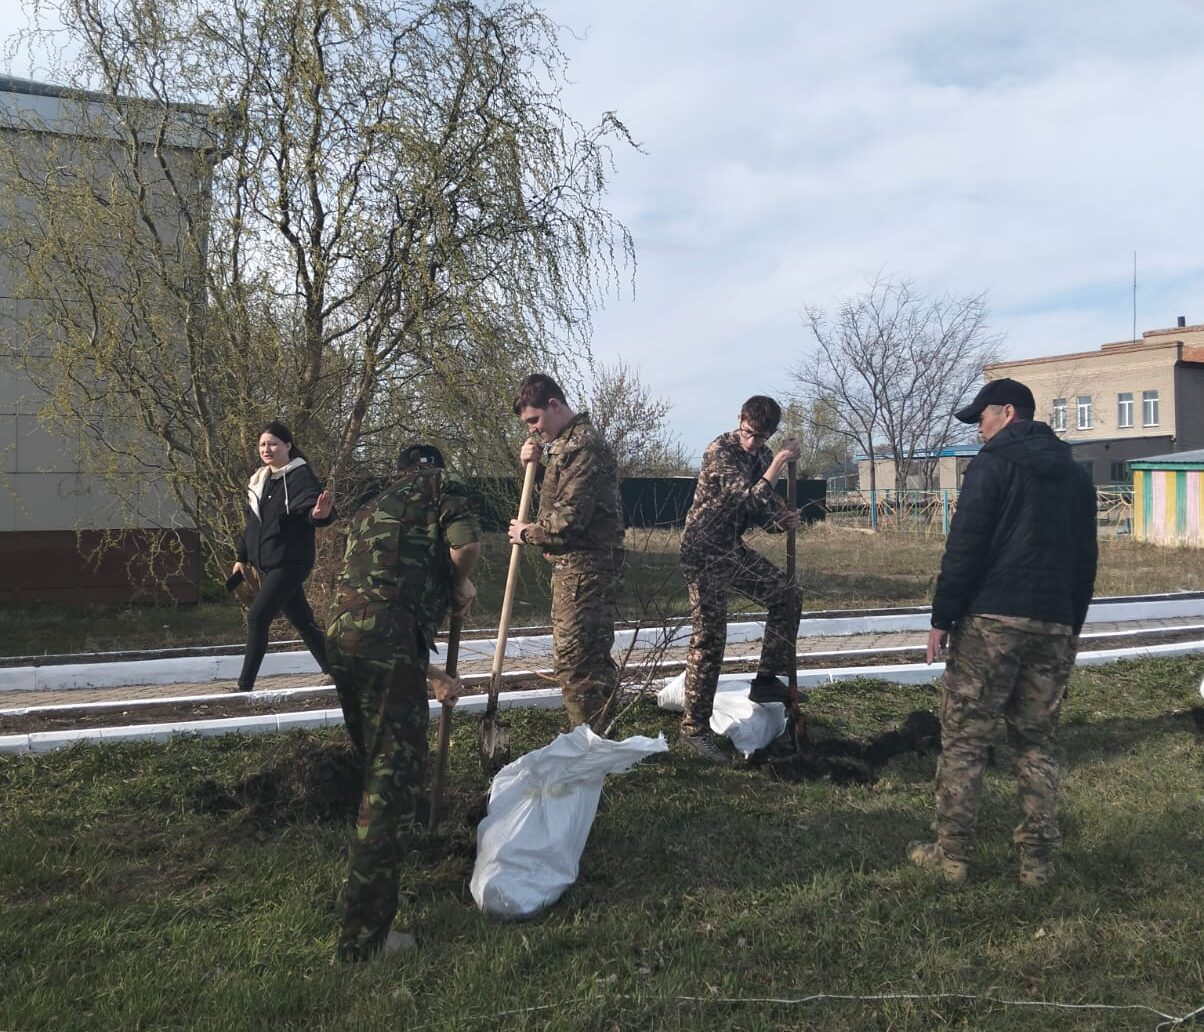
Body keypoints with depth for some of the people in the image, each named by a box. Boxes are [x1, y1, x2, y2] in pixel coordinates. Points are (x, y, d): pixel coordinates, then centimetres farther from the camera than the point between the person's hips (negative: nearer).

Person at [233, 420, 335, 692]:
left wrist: (319, 513, -51)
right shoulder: (260, 480, 12)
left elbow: (312, 504, -28)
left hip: (290, 562, -8)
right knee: (302, 621, 14)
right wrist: (243, 557, 19)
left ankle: (245, 686, -8)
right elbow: (252, 520, 19)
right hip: (267, 563, 8)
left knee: (257, 617, -14)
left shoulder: (301, 475, -11)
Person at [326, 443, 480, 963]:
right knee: (393, 783, -3)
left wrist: (430, 676, 38)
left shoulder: (372, 508, 33)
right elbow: (465, 543, -8)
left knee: (378, 767, 27)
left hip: (342, 638, 8)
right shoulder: (439, 485, 12)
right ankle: (362, 936, -2)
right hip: (388, 648, -8)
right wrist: (461, 584, 16)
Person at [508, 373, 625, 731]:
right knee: (593, 657, 16)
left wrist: (527, 533, -6)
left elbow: (568, 519, -22)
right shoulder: (568, 443, 16)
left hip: (583, 569, -11)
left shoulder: (584, 447, -17)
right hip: (576, 566, 11)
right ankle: (597, 738, 25)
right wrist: (535, 467, 9)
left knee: (573, 660, -8)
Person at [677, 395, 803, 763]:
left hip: (734, 550, 8)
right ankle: (694, 728, -1)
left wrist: (783, 521, -9)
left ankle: (766, 681, 21)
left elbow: (760, 512, 12)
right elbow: (748, 499, -27)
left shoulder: (762, 456, 7)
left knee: (786, 597, 11)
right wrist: (779, 462, -24)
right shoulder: (720, 451, -18)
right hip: (704, 553, -8)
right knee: (709, 639, -8)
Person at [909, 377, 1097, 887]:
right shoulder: (1075, 473, 16)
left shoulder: (993, 463, -4)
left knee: (964, 739, 1)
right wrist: (1073, 625, 22)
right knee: (1037, 742, 13)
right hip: (1054, 626, 6)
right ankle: (1038, 859, 14)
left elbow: (964, 547, -11)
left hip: (991, 619, -6)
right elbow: (1086, 559, 18)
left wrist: (942, 617, -8)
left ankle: (951, 854, 4)